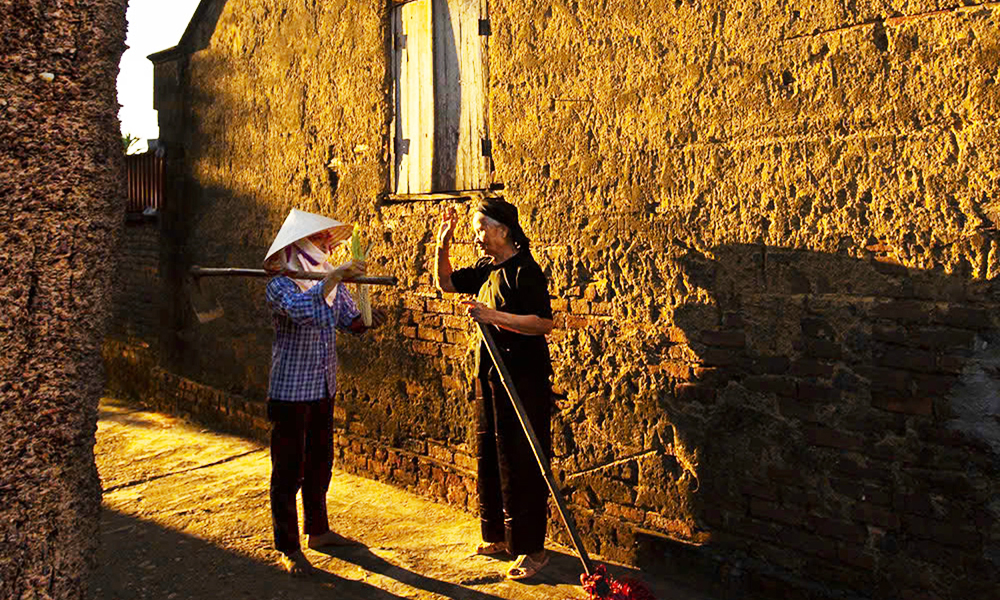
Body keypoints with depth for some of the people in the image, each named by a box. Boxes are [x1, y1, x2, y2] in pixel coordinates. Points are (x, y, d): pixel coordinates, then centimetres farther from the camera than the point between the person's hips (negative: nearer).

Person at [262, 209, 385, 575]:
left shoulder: (332, 280, 5)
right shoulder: (281, 283, -15)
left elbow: (349, 319, 9)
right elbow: (300, 309, -37)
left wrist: (366, 319, -12)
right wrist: (334, 276, -40)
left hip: (324, 387, 7)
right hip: (290, 390, -7)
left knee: (320, 462, 18)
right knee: (288, 469, 1)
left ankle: (318, 530, 34)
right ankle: (288, 548, 13)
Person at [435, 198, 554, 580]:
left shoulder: (525, 270, -15)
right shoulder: (487, 270, 11)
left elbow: (544, 323, -23)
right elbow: (446, 283, 23)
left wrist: (494, 316, -27)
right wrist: (443, 247, 9)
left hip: (523, 380, -9)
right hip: (491, 377, 9)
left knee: (520, 464, -4)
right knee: (489, 458, 16)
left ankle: (531, 549, 7)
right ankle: (499, 537, 31)